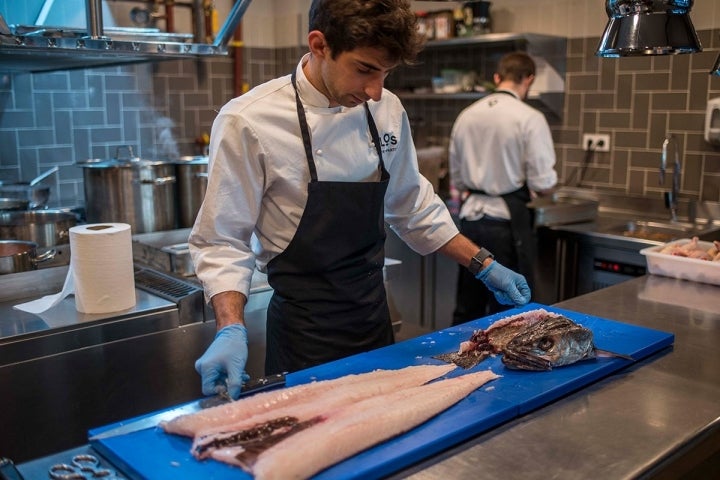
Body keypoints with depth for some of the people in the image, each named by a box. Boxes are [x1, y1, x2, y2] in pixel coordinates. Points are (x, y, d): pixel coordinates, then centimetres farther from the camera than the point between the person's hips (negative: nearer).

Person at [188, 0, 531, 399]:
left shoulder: (386, 110, -3)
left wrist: (483, 265, 8)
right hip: (304, 330, -5)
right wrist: (231, 331, -27)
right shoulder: (247, 122, -18)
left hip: (374, 316, 5)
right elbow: (223, 242, -13)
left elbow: (412, 207, 9)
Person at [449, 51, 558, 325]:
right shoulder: (530, 119, -11)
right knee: (508, 312, 7)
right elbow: (543, 184, -12)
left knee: (467, 308, 16)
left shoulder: (466, 115, 5)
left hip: (471, 218, 5)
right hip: (508, 222, -5)